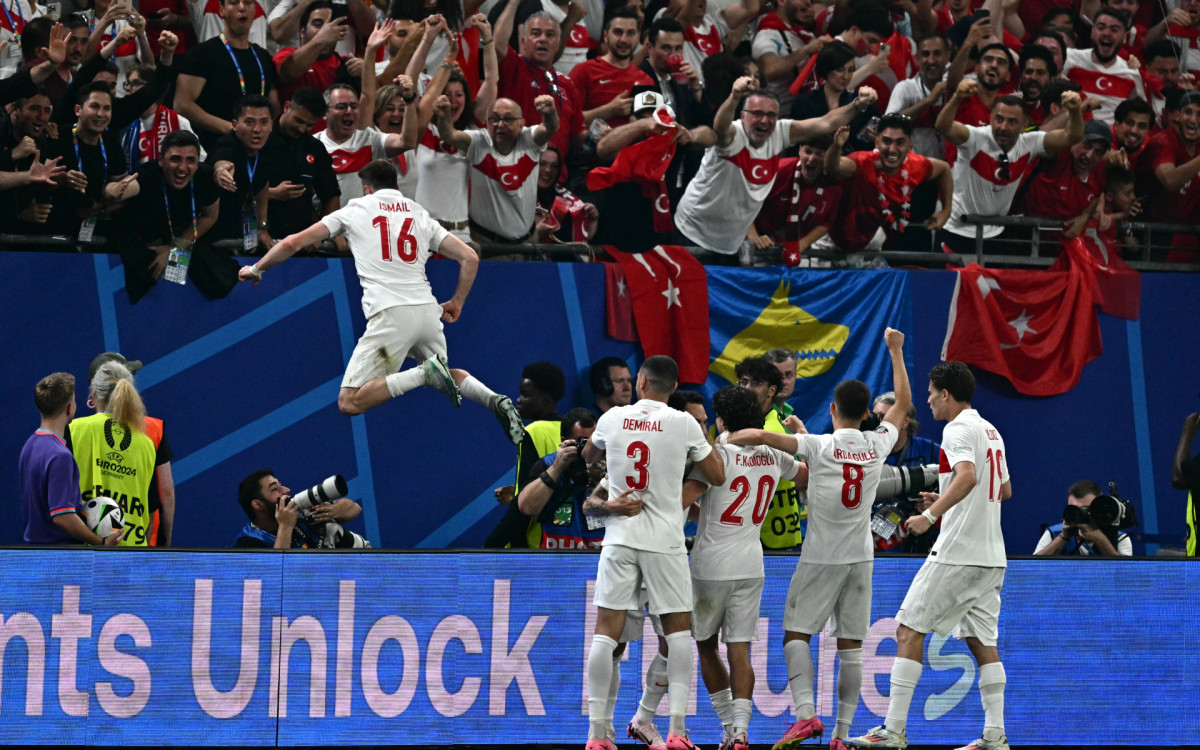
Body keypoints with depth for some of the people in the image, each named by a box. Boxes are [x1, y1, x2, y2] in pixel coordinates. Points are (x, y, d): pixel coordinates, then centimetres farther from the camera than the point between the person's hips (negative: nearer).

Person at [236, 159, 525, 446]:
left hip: (391, 315, -5)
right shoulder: (421, 215, 19)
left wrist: (256, 269, 26)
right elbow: (469, 257, 13)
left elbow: (293, 243, 11)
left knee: (349, 403, -4)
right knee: (446, 375, 32)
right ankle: (493, 399, 0)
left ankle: (426, 374, -22)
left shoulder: (356, 210, 12)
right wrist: (457, 304, 28)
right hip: (428, 312, 5)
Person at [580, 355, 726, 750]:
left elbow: (589, 457, 25)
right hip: (665, 539, -1)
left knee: (606, 629, 2)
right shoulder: (683, 424, -4)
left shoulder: (613, 418, 3)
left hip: (620, 536, 1)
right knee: (678, 628, 9)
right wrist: (703, 442, 20)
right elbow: (717, 476, 5)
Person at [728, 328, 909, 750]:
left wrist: (719, 441, -4)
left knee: (796, 634, 1)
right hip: (861, 558, 4)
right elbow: (903, 403, 18)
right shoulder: (878, 445, 0)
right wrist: (895, 352, 27)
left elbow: (761, 436, -21)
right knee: (851, 647, 5)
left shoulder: (820, 446, -12)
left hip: (820, 558, -4)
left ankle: (806, 714, -19)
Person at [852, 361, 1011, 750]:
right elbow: (1005, 490, 27)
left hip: (958, 553, -9)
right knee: (981, 641, 9)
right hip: (991, 556, 9)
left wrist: (932, 514, -32)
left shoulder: (958, 430, -11)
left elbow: (968, 476, -28)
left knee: (909, 630, -4)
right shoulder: (990, 431, 17)